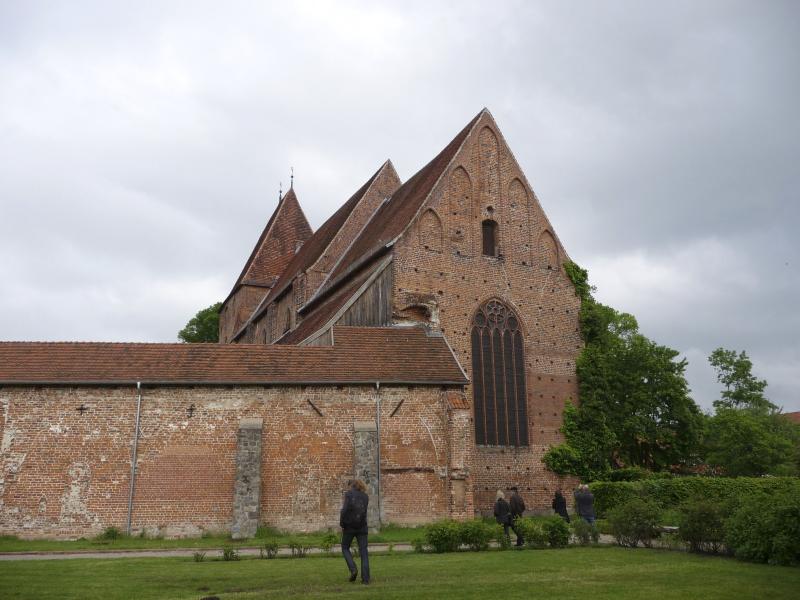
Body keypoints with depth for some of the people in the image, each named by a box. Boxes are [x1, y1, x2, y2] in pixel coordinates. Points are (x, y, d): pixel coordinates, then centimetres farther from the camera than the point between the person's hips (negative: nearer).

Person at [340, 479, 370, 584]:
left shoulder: (349, 494, -5)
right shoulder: (365, 496, 9)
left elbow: (345, 509, -15)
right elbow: (363, 511, 13)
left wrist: (342, 524, -6)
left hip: (349, 526, -3)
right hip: (362, 527, 3)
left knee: (345, 548, 16)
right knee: (363, 552, 4)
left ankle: (353, 569, -2)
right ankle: (365, 578, -2)